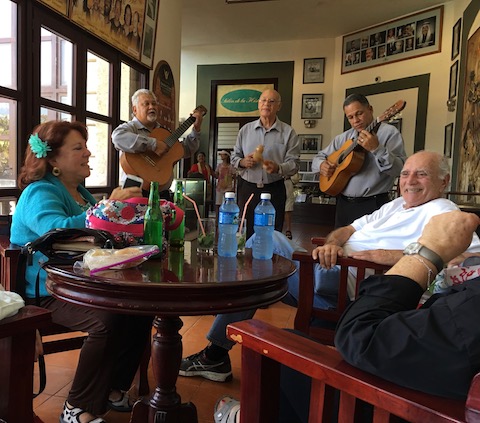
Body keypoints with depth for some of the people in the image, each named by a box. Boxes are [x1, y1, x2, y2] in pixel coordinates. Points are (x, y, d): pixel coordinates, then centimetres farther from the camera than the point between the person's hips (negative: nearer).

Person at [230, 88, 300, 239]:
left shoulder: (288, 132, 2)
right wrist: (242, 162, -9)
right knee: (245, 234, 7)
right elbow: (234, 156, 14)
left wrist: (278, 168, -25)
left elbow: (294, 163, -5)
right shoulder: (245, 130, 10)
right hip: (246, 188, 2)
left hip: (274, 190, -2)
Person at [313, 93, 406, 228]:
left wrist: (377, 149, -28)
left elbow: (400, 169, -16)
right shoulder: (343, 138, 13)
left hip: (372, 205, -5)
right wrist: (321, 165, -4)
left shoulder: (389, 132, -4)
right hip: (343, 203, 6)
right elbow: (319, 156, 19)